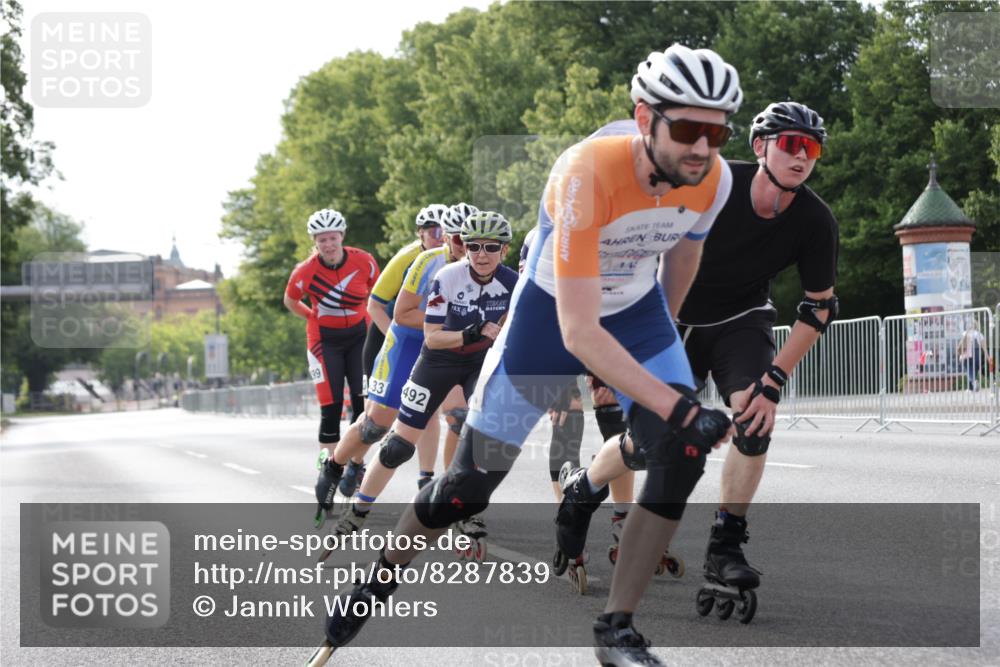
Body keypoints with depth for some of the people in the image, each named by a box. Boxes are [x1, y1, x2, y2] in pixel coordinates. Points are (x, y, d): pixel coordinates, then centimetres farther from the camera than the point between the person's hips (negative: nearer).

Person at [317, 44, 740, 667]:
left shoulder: (714, 178, -21)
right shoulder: (589, 173, -38)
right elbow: (578, 334, -40)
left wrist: (662, 331, 20)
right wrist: (680, 408, -45)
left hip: (636, 315, 4)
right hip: (554, 316, -4)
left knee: (682, 458, -17)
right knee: (468, 486, 1)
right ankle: (378, 582, 29)